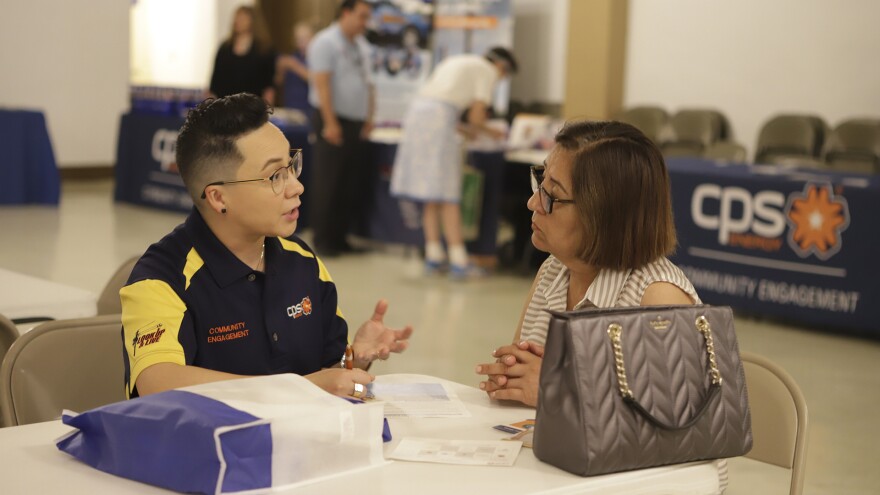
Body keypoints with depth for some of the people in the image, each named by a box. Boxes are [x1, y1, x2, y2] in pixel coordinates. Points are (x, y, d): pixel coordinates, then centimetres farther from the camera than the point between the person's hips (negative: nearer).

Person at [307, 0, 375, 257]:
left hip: (356, 124, 8)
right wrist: (330, 123, -21)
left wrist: (368, 118, 12)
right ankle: (322, 238, 5)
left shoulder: (361, 46, 16)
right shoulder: (326, 42, -9)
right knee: (328, 184, -3)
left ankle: (339, 236, 16)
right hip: (334, 122, -8)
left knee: (354, 185, 7)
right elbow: (322, 84, -16)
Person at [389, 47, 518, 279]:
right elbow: (476, 117, -3)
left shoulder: (457, 61, 29)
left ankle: (434, 255, 12)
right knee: (448, 196, -7)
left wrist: (463, 129, 30)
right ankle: (458, 261, -7)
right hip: (439, 118, -8)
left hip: (417, 112, 8)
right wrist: (488, 131, 18)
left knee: (432, 195, 11)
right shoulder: (488, 71, 5)